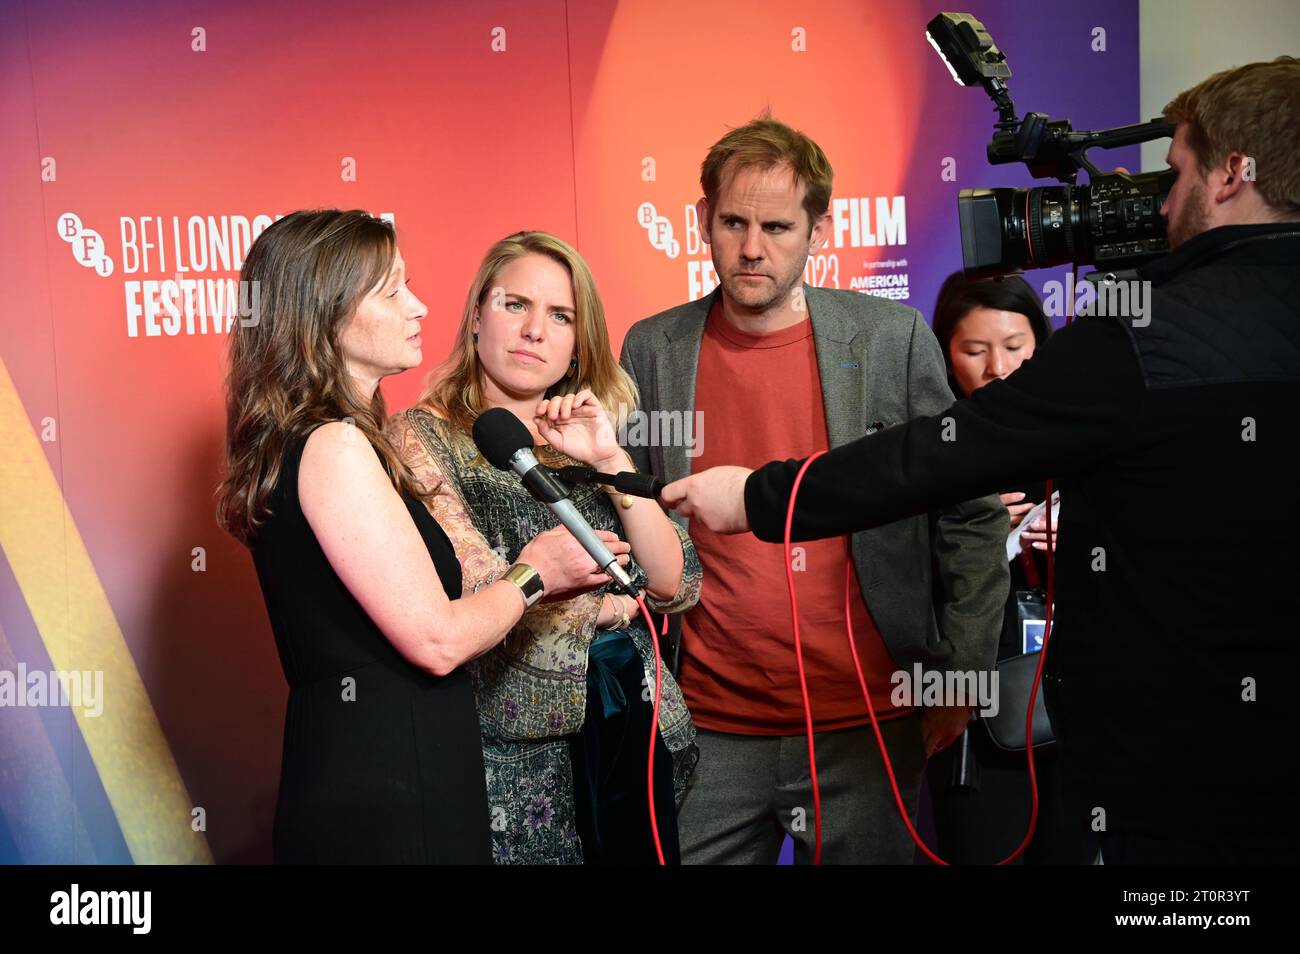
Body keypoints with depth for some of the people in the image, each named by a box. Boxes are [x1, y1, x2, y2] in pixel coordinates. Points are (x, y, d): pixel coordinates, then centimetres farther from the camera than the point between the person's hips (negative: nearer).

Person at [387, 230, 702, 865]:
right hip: (522, 759, -5)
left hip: (635, 737, 6)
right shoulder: (425, 436, -8)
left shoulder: (583, 438, 8)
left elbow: (678, 587, 0)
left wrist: (611, 461, -12)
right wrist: (615, 594, -4)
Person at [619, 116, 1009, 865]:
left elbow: (973, 518, 1)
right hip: (709, 733, 1)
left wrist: (962, 677, -1)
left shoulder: (894, 338, -3)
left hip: (866, 726, -1)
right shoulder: (652, 350, 1)